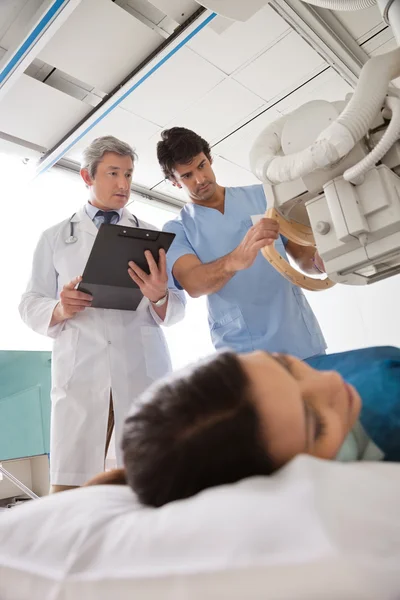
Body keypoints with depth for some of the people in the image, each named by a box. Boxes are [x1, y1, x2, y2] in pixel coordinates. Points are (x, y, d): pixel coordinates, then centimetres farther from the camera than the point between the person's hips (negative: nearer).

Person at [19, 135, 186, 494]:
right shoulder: (55, 238, 14)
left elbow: (177, 308, 7)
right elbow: (30, 305, 11)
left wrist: (159, 297, -16)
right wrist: (59, 309, -11)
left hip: (144, 372, 1)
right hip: (79, 374, 0)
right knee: (68, 491, 0)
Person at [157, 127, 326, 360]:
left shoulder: (261, 195, 7)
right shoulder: (176, 230, 2)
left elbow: (303, 258, 9)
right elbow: (191, 283, -17)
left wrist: (318, 258, -15)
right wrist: (236, 260, -36)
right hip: (242, 355, -2)